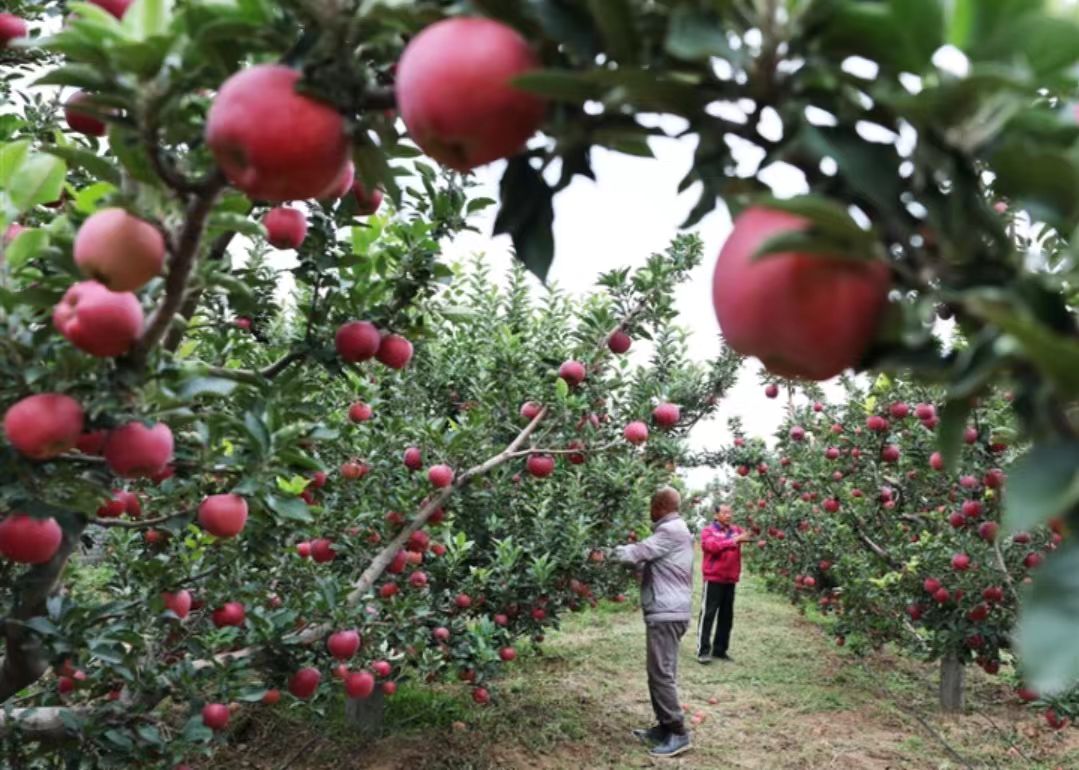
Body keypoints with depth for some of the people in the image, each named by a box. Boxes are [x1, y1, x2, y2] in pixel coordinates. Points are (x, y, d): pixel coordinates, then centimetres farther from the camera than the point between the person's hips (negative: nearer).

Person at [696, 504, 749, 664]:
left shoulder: (736, 529, 12)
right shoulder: (708, 530, -3)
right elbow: (712, 546, -19)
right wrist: (733, 541, -22)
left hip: (730, 579, 6)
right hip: (714, 578, -5)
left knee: (727, 615, 11)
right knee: (708, 614, -4)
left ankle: (720, 649, 21)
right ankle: (703, 651, -2)